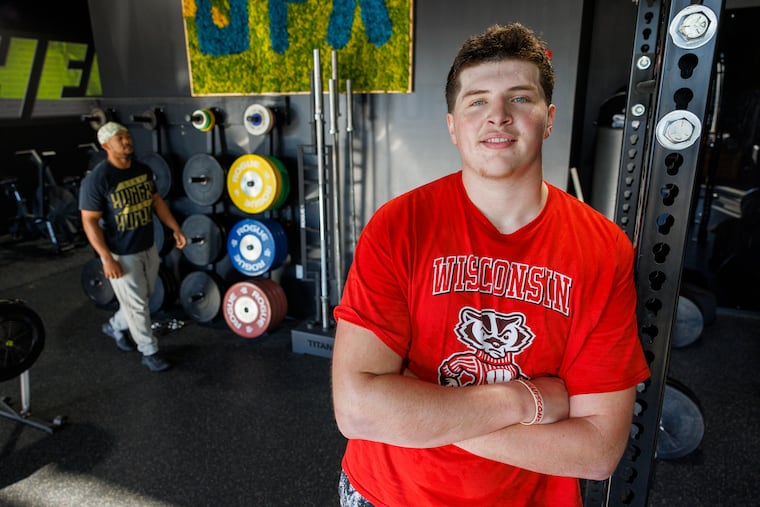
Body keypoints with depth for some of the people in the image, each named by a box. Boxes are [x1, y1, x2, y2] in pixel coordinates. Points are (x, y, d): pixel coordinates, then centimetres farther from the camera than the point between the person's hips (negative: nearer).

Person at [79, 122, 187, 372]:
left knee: (142, 298, 22)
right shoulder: (97, 180, -19)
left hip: (148, 248, 7)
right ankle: (150, 352, 24)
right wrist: (107, 259, -21)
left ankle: (115, 326, 48)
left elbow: (156, 201, 12)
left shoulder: (143, 170, 1)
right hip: (121, 254, -7)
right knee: (136, 304, 6)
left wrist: (175, 228, 6)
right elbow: (90, 221, -18)